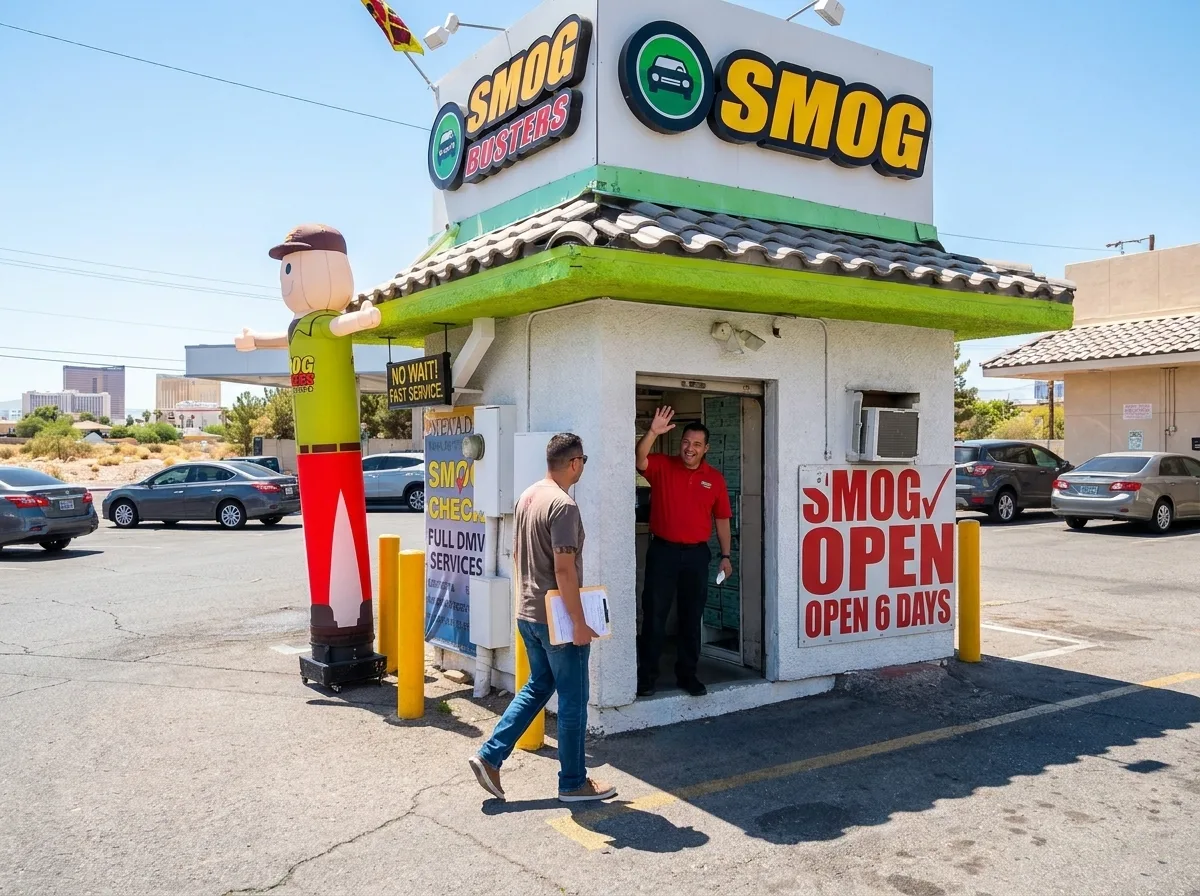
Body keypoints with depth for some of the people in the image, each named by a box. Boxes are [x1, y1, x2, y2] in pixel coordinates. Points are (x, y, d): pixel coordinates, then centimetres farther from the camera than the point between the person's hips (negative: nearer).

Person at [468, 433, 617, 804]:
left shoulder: (527, 497, 7)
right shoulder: (563, 505, -20)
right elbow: (564, 569, -24)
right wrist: (580, 623, -20)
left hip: (527, 614, 9)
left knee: (537, 687, 21)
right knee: (572, 699, 5)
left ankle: (489, 756, 18)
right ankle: (573, 782, 17)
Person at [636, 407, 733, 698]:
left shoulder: (715, 478, 4)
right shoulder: (661, 467, -1)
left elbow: (722, 519, 9)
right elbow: (640, 459, -22)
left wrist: (725, 556, 6)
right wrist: (653, 433, -37)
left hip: (697, 554, 2)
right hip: (663, 551, -2)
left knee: (692, 617, 10)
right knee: (654, 615, 2)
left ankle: (687, 674, 23)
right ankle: (646, 675, 12)